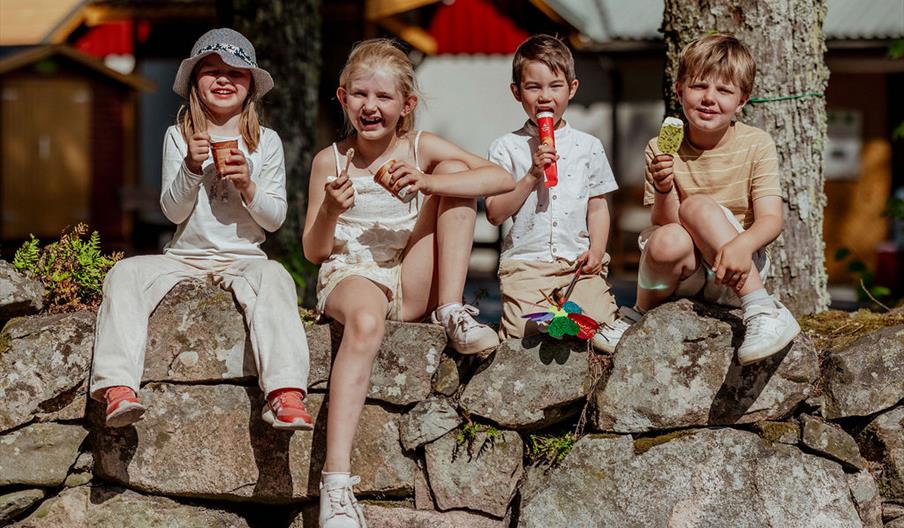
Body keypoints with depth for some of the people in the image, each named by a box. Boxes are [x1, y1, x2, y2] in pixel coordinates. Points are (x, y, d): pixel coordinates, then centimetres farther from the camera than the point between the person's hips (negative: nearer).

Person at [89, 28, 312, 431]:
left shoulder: (266, 142, 6)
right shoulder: (179, 137, 7)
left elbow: (275, 219, 4)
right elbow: (173, 211, 1)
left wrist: (248, 186, -15)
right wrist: (191, 168, -16)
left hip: (244, 257, -1)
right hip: (184, 256, 2)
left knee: (273, 278, -35)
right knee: (125, 273, -25)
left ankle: (286, 394, -48)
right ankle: (118, 387, -37)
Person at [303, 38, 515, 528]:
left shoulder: (422, 148, 3)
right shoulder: (330, 161, 3)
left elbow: (502, 179, -11)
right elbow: (313, 252, 4)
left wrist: (428, 183, -24)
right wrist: (330, 210, -18)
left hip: (411, 282, 2)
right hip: (350, 273, -2)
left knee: (454, 171, -6)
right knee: (366, 320, -40)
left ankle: (452, 312, -11)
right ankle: (336, 481, -49)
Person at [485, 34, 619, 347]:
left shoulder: (588, 147, 11)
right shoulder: (506, 148, 5)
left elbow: (598, 207, 13)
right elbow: (495, 214, -2)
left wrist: (596, 249, -4)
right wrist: (532, 175, -11)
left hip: (578, 260, 2)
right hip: (525, 262, -2)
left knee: (596, 320, -20)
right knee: (525, 328, -21)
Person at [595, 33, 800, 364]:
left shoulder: (756, 145, -5)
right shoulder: (662, 151, -3)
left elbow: (771, 220, -14)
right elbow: (664, 223, -6)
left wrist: (741, 245, -36)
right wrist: (663, 190, -28)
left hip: (735, 272, -1)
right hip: (684, 275, 1)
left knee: (696, 205, -27)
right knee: (668, 241, -34)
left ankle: (762, 312, -28)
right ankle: (642, 312, -2)